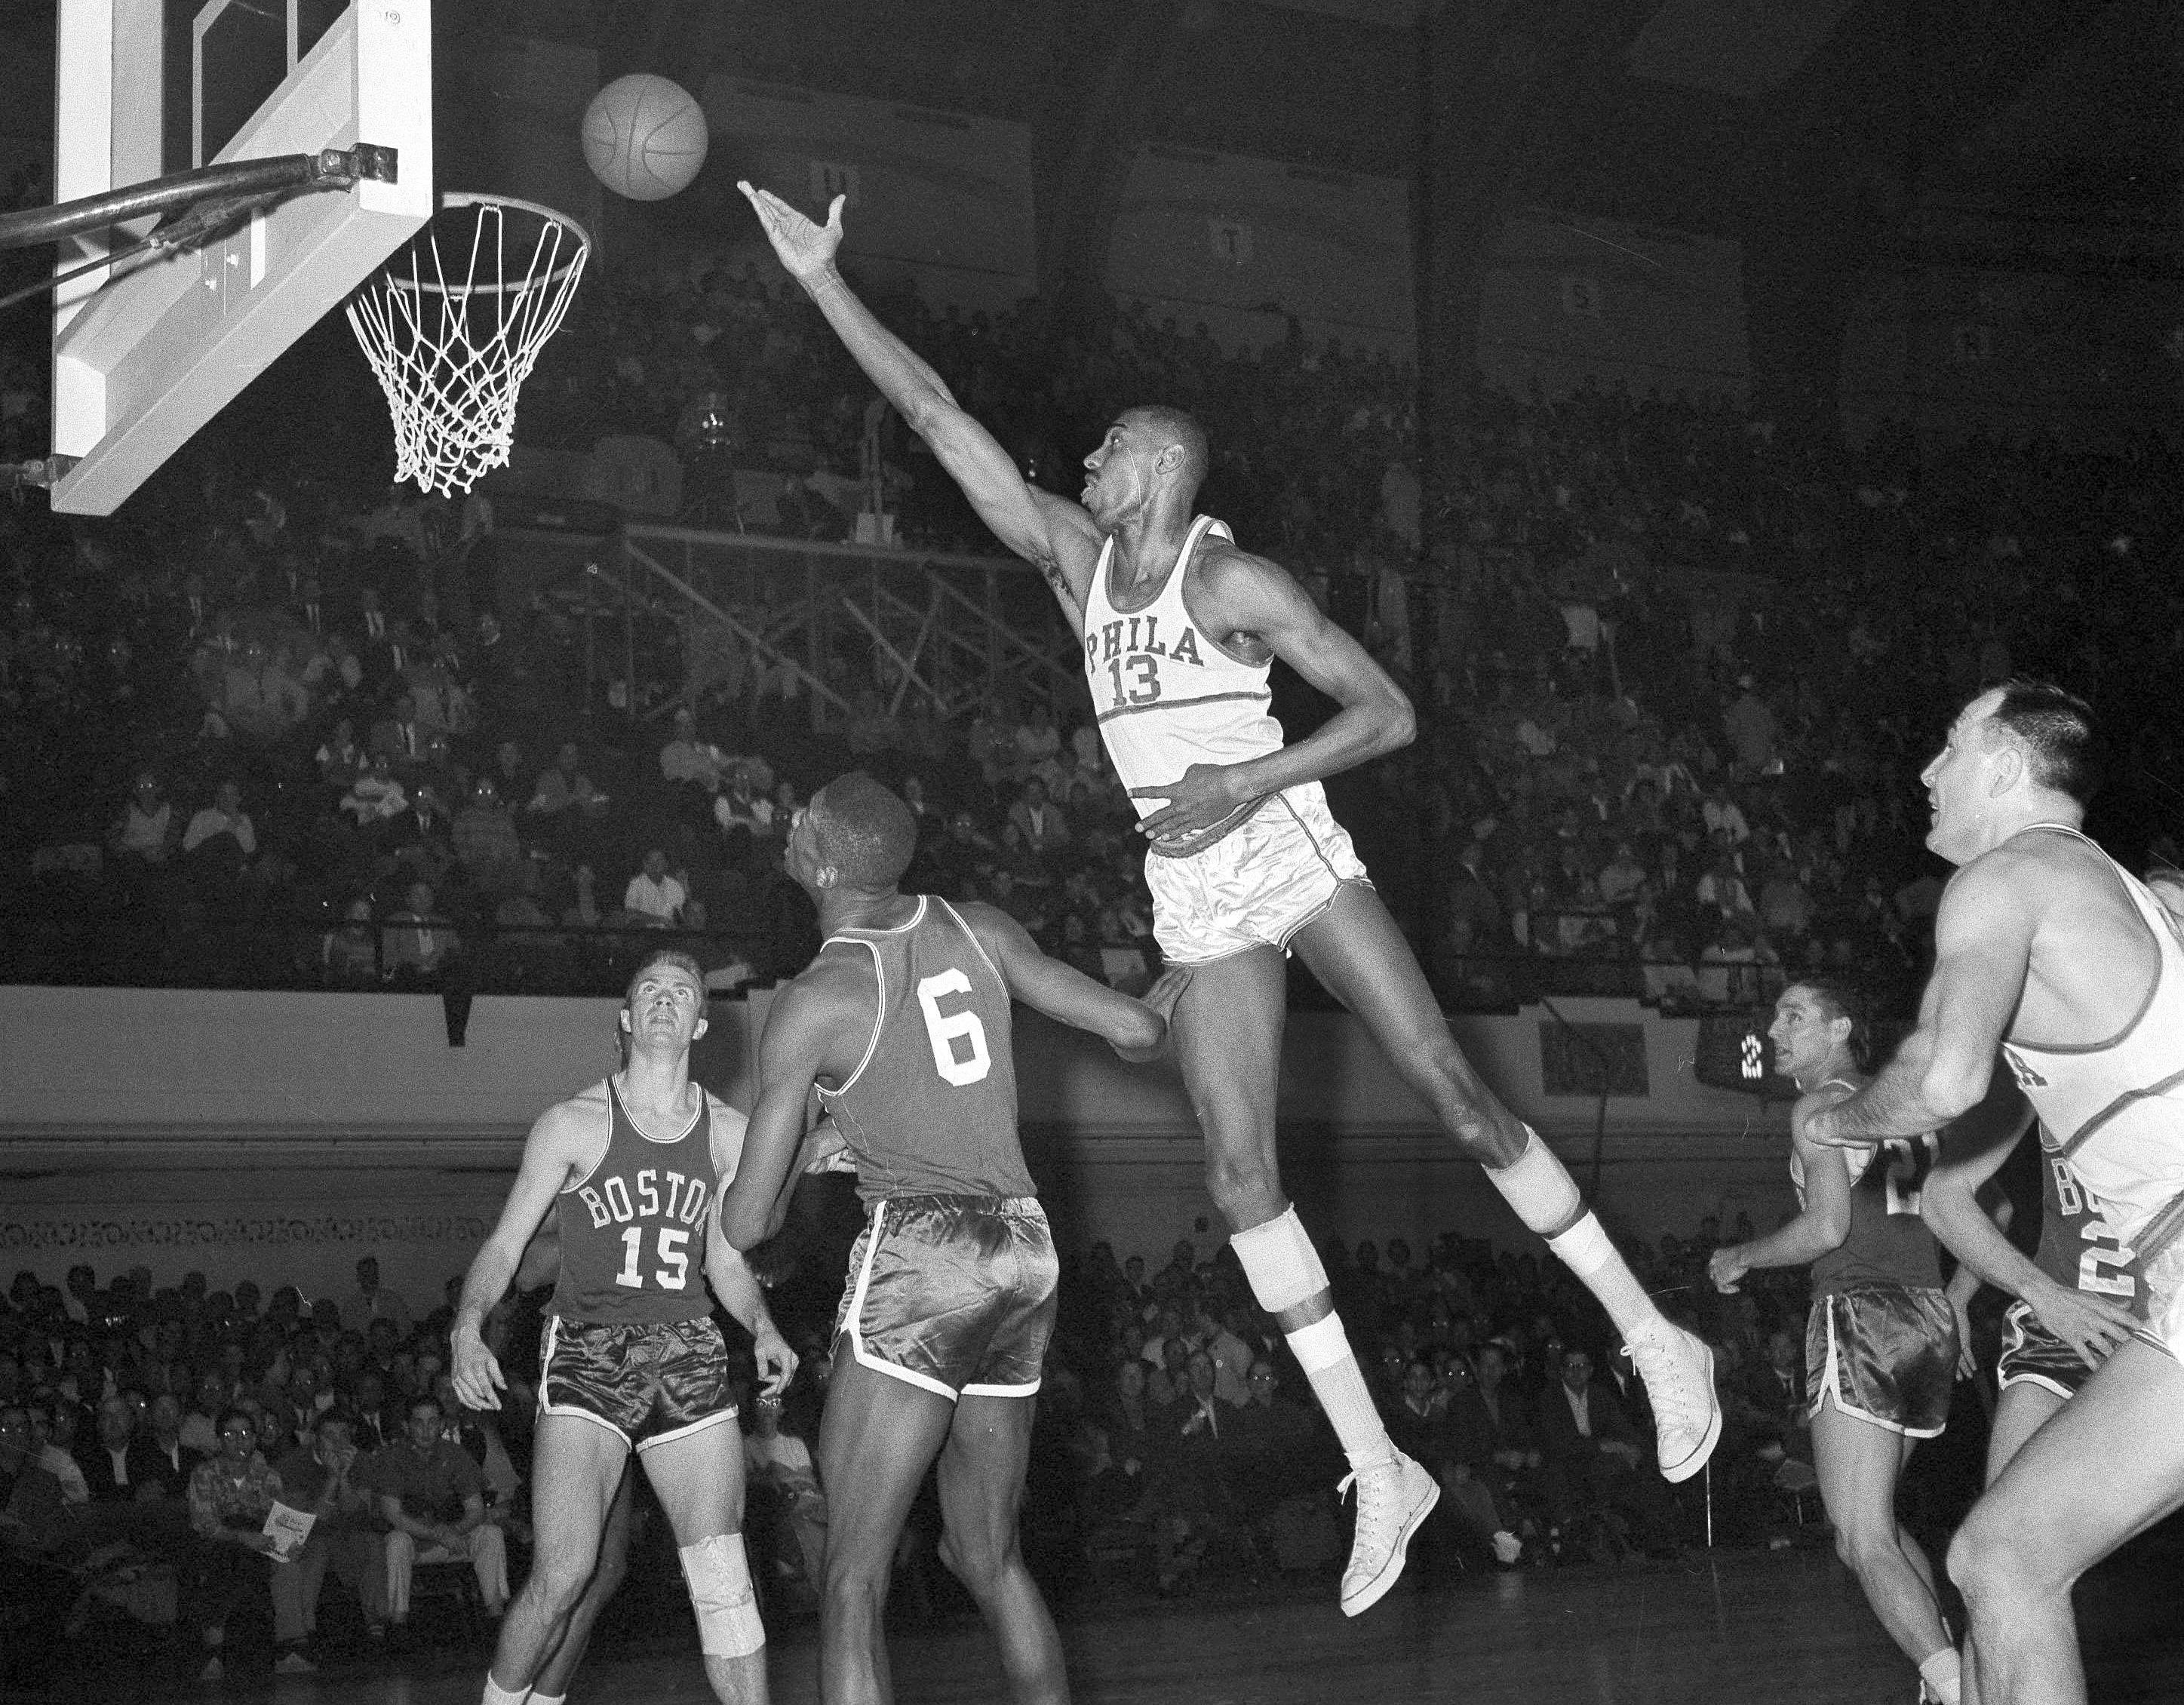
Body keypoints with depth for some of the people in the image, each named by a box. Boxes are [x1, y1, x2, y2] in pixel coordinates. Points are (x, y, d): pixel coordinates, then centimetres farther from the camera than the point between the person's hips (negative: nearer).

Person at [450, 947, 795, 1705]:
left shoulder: (728, 1132, 10)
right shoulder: (573, 1123, 0)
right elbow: (505, 1244, 0)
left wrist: (763, 1328, 1)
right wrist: (468, 1327, -17)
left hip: (690, 1357, 3)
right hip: (589, 1355, -3)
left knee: (723, 1577, -6)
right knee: (563, 1574, -14)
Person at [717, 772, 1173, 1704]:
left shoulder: (811, 1004, -8)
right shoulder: (977, 929, 6)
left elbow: (745, 1225, -4)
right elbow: (1134, 1031, 10)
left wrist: (809, 1151, 17)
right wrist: (1166, 1005, 33)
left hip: (921, 1261, -7)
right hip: (1026, 1253, 7)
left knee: (852, 1582, -4)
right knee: (987, 1556, 20)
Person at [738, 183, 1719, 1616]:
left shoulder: (1232, 578, -8)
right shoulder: (1076, 558, 8)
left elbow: (1388, 712, -10)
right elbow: (937, 416, 6)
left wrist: (1249, 780, -20)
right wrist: (823, 283, 4)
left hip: (1288, 849, -5)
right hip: (1195, 898, 5)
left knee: (1455, 1091, -11)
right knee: (1241, 1177, -3)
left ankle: (1655, 1340, 2)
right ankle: (1378, 1473, 1)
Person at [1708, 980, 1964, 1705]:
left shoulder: (1819, 1104, -4)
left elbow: (1828, 1227, -15)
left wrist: (1740, 1258, 0)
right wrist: (1955, 1301, 28)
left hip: (1861, 1317, -8)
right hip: (1930, 1321, 8)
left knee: (1863, 1540, -12)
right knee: (1875, 1519, 20)